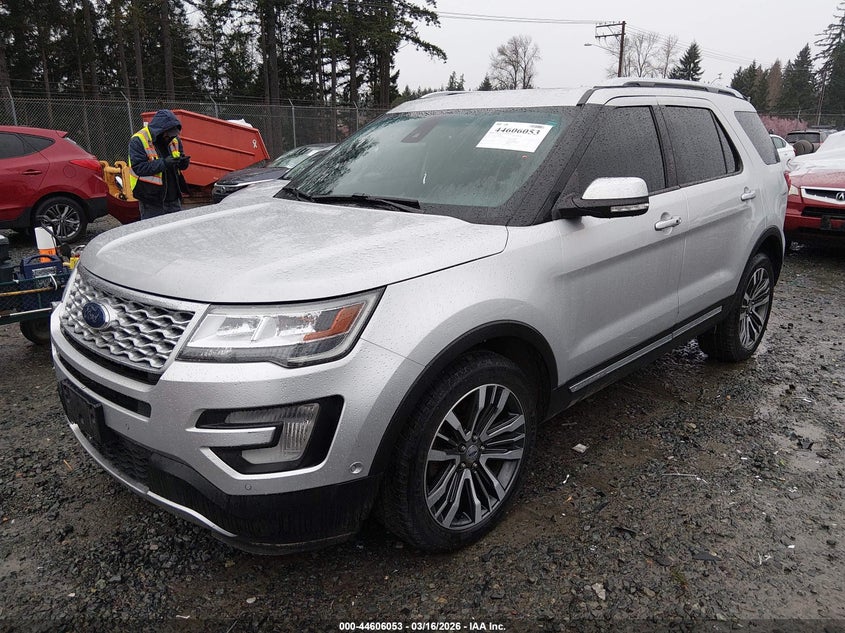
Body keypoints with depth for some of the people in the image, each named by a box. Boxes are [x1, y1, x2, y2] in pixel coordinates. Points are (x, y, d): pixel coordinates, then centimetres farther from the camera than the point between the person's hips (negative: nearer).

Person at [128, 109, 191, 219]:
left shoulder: (174, 139, 9)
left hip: (173, 199, 6)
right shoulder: (138, 141, -11)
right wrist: (164, 163, -29)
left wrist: (183, 163, -9)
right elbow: (138, 168, -19)